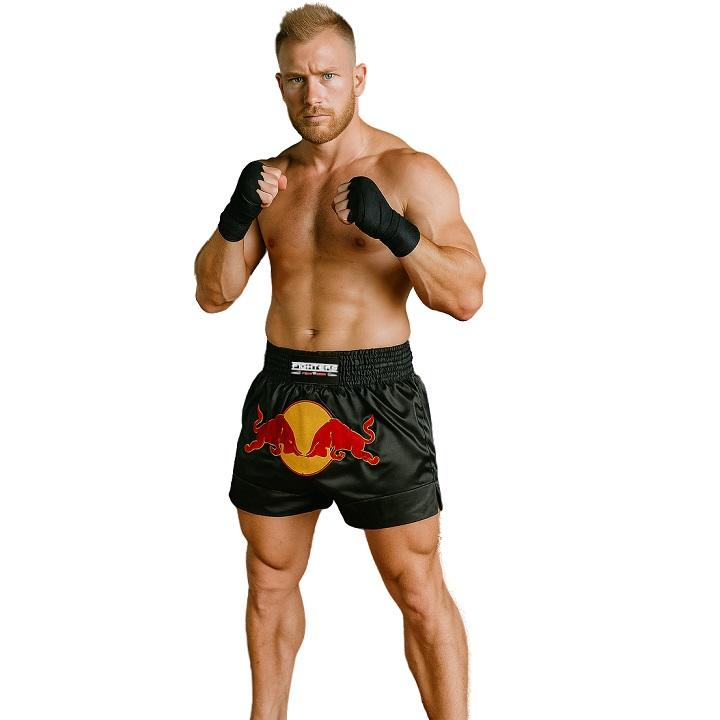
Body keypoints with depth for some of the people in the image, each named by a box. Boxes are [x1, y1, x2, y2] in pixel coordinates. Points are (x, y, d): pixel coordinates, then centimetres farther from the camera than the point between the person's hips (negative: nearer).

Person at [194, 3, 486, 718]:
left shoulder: (409, 172, -6)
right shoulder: (270, 178, 9)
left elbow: (466, 296, -13)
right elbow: (214, 294, 6)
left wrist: (394, 230, -28)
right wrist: (235, 220, -13)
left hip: (376, 398, -5)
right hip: (280, 393, 5)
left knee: (420, 594, -1)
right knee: (270, 580, 17)